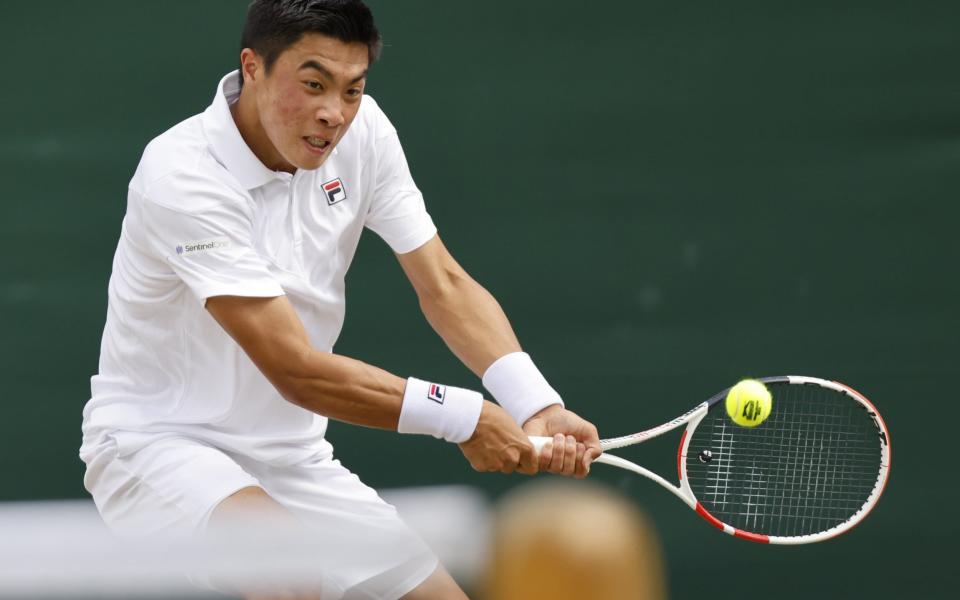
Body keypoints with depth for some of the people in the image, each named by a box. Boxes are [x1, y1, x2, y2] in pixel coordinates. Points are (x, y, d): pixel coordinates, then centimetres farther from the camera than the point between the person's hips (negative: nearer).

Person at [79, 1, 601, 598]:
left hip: (292, 457, 7)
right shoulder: (182, 176, -25)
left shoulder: (362, 131, -4)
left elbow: (445, 286, -5)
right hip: (161, 445, -7)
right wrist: (463, 417, -27)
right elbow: (296, 371, -28)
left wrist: (536, 404, -22)